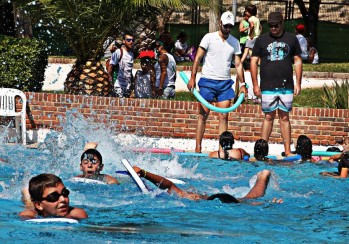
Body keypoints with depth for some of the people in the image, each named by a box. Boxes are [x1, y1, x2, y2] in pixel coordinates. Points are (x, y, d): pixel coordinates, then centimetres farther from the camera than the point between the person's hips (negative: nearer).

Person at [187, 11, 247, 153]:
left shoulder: (234, 42, 11)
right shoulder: (209, 38, -1)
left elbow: (238, 64, 13)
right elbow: (198, 58, -3)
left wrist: (242, 84, 4)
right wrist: (192, 78, -12)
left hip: (225, 83, 3)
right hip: (207, 81, -3)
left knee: (223, 117, -1)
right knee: (203, 115, -1)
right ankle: (198, 147, 0)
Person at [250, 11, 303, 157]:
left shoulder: (291, 39, 8)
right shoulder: (262, 40, 5)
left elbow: (298, 61, 11)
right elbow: (254, 61, 6)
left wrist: (298, 83, 4)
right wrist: (255, 85, 0)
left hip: (286, 86, 1)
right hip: (267, 87, -1)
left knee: (284, 117, 4)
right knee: (269, 117, 1)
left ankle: (287, 151, 5)